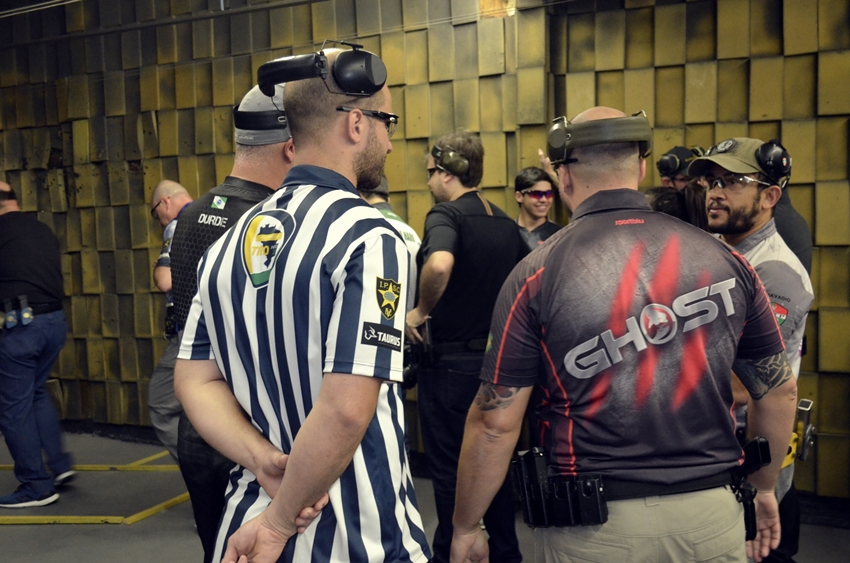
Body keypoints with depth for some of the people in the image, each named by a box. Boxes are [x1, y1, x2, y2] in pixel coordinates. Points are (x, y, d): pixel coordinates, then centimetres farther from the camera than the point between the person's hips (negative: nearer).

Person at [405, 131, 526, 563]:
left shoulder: (445, 214, -15)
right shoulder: (505, 223, 8)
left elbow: (439, 264, -36)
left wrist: (421, 310, -21)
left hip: (450, 361, -7)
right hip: (496, 358, 8)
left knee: (449, 468, 6)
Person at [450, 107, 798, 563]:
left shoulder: (537, 276, -11)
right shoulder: (723, 259, -2)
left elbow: (495, 423, -9)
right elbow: (779, 389, 8)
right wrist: (764, 488, 24)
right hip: (712, 515, 3)